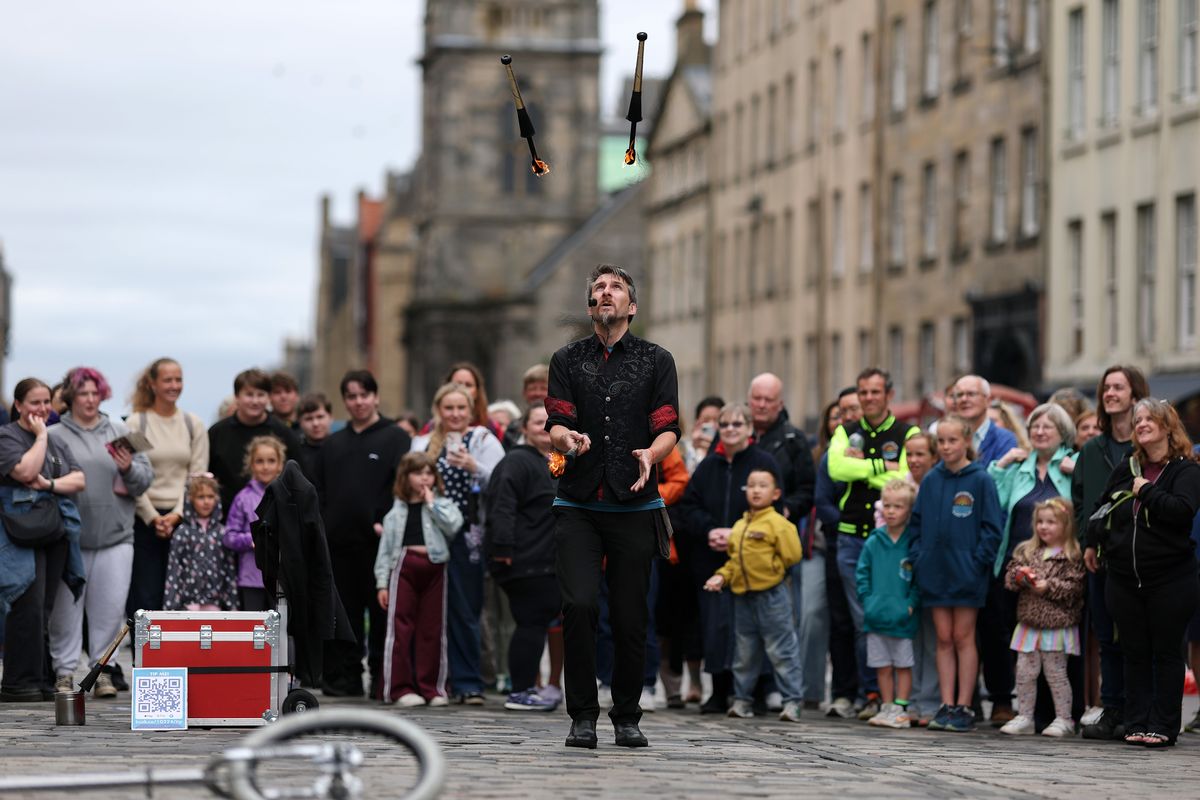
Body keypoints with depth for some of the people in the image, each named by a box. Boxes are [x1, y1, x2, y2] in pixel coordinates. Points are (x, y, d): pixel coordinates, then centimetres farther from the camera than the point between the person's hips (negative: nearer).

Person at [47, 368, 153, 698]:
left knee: (111, 607, -1)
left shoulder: (120, 432, 13)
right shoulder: (55, 436, 3)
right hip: (71, 535, -2)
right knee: (67, 607, 2)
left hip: (115, 534, 2)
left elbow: (146, 478, 9)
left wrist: (129, 469, -9)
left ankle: (102, 670, 8)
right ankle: (64, 671, 10)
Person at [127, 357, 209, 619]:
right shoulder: (136, 423, 0)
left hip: (182, 519, 3)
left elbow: (198, 477, 5)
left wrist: (177, 515, -7)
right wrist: (153, 517, -10)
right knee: (145, 597, -6)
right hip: (145, 519, -2)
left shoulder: (194, 425, 9)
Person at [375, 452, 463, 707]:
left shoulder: (442, 504, 10)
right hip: (404, 566, 0)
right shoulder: (397, 510, 12)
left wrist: (432, 503, -4)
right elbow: (386, 546, 10)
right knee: (401, 628, -4)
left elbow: (454, 525, -11)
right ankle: (401, 687, -1)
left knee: (432, 629, 3)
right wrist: (382, 582, 3)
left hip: (434, 567, 0)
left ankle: (431, 687, 9)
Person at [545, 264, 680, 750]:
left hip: (634, 507, 0)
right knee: (579, 604, -14)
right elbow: (555, 423, 2)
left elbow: (668, 428, 1)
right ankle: (583, 715, -4)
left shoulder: (656, 361, 11)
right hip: (578, 505, 0)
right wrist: (567, 438, -22)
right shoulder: (568, 360, 13)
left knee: (630, 616, -1)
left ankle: (627, 716, 15)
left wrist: (651, 454, -21)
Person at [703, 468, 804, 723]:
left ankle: (792, 701, -1)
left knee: (781, 650, -4)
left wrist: (767, 567, -5)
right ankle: (742, 699, 23)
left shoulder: (778, 523, -8)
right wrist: (723, 576, 2)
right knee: (745, 652, 14)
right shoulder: (739, 526, 13)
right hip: (743, 595, 7)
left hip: (771, 594, -7)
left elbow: (792, 555, -13)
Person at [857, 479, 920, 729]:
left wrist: (910, 604, -14)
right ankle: (887, 707, 19)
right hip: (876, 616, 4)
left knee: (903, 665, 3)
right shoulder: (873, 542, 6)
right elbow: (862, 574, 10)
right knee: (882, 666, 10)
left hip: (903, 618, -4)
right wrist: (868, 600, -2)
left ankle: (900, 709, 8)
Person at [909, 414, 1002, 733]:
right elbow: (917, 522, 13)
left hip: (966, 572, -4)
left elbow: (992, 526, -6)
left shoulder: (980, 480, -6)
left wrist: (978, 561, -12)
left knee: (963, 638, 1)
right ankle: (947, 706, 10)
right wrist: (917, 557, 3)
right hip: (935, 572, 4)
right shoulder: (931, 480, 8)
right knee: (944, 639, 7)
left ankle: (963, 708, 5)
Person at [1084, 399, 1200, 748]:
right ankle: (1137, 723, 11)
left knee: (1166, 652, 2)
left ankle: (1163, 725, 5)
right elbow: (1103, 509, 25)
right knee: (1134, 653, 7)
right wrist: (1093, 544, 24)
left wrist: (1147, 490, -16)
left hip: (1170, 578, -5)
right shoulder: (1125, 469, 10)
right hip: (1124, 579, 5)